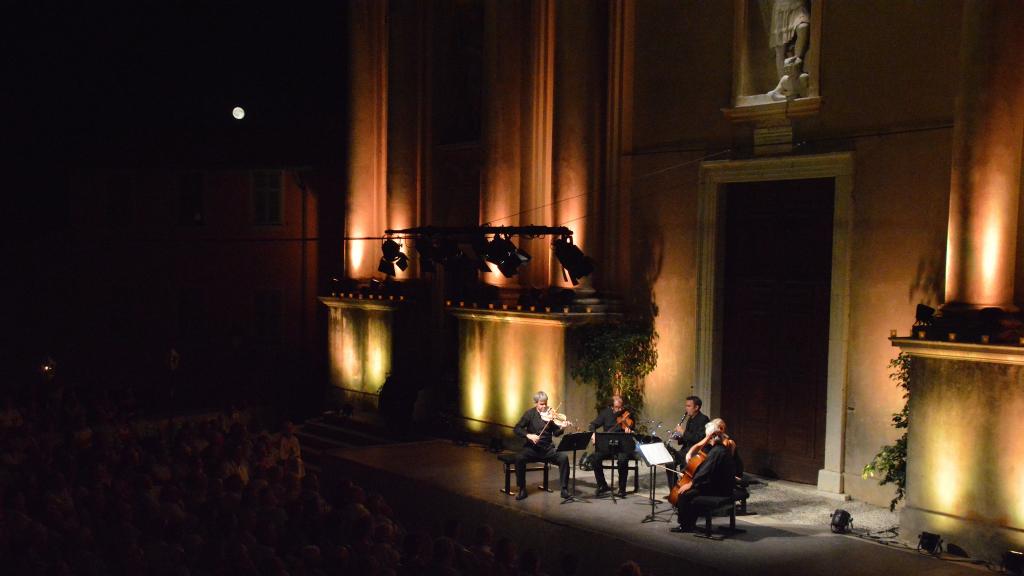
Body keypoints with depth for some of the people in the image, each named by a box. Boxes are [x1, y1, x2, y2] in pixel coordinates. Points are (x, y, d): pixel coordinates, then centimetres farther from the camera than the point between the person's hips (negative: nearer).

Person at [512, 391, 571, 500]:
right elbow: (517, 429, -5)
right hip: (532, 448, -1)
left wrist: (562, 428, -23)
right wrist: (528, 435, -22)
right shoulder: (530, 413, -1)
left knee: (564, 457, -24)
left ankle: (564, 489, -9)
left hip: (548, 449, 1)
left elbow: (556, 433, -1)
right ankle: (522, 489, -13)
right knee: (519, 458, -30)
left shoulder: (550, 414, 2)